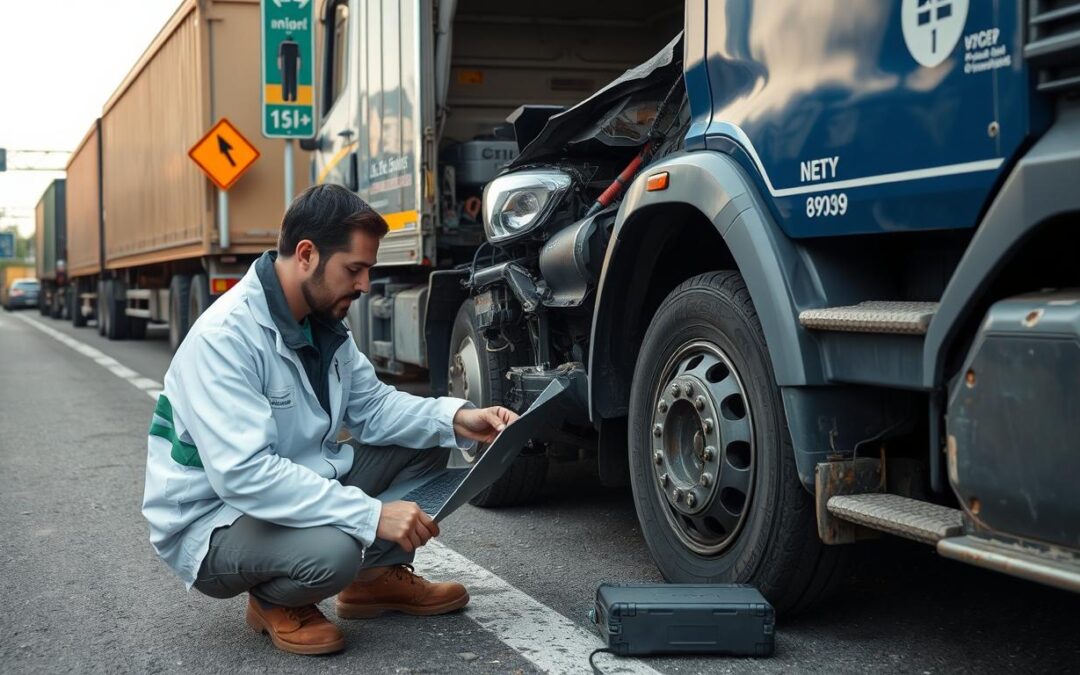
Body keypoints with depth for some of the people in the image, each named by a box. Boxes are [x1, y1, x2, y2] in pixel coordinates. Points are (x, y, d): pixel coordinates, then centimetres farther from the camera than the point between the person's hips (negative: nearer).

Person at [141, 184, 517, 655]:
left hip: (303, 488, 8)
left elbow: (371, 406, 5)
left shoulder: (324, 324, 0)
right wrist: (372, 515, -36)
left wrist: (455, 419, -13)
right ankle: (274, 601, -3)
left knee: (427, 441, 1)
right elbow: (243, 474, -36)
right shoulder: (224, 337, -28)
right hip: (212, 522, -8)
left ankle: (380, 576, 14)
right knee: (332, 549, -37)